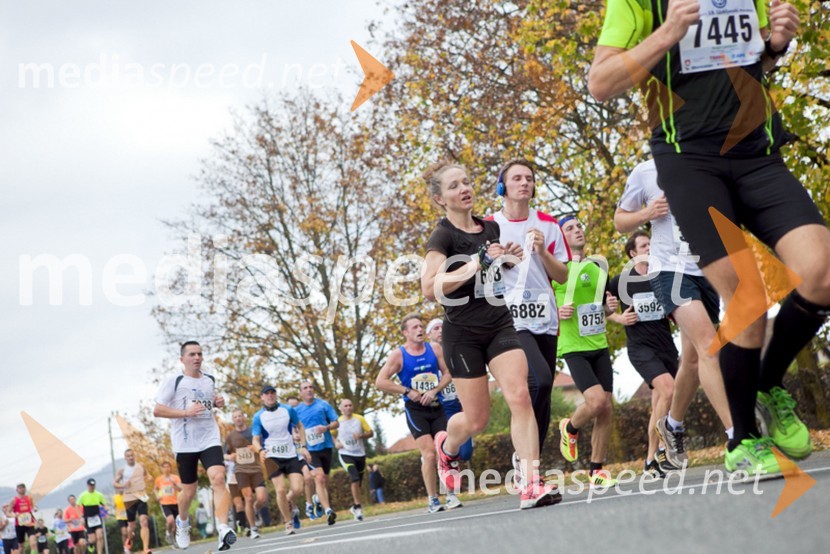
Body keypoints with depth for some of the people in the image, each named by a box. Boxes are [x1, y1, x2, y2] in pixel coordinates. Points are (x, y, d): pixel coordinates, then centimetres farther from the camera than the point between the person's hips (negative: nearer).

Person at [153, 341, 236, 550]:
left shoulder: (209, 380, 12)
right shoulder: (173, 381, -3)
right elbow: (157, 410, -7)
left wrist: (219, 402, 7)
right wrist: (186, 412, -17)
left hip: (210, 439, 2)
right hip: (185, 443, -2)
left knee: (218, 479, -21)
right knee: (189, 490, 7)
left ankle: (223, 529, -29)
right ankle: (182, 522, 39)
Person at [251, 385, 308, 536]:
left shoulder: (288, 410, 2)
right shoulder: (258, 416, -2)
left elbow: (300, 427, 14)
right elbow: (255, 439, -2)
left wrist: (303, 446, 5)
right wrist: (260, 450, -23)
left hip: (291, 455, 2)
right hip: (272, 457, -2)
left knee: (297, 489, -12)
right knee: (281, 490, -12)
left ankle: (287, 503, 23)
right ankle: (288, 522, 2)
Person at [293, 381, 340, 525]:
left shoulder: (323, 405, 4)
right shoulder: (297, 410, 4)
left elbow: (336, 423, 5)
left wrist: (326, 427, -14)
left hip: (326, 446, 2)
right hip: (309, 449, -2)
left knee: (324, 480, 12)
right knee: (319, 478, -18)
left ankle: (318, 498, 44)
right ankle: (328, 510, -23)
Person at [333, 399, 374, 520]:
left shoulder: (359, 419, 1)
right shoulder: (337, 421, 0)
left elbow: (371, 433, 5)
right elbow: (332, 436, 16)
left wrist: (361, 435, -14)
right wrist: (336, 443, -4)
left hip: (360, 454, 3)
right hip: (345, 454, -3)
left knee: (358, 482, 11)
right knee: (355, 478, -23)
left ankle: (354, 506, 31)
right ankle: (358, 507, -19)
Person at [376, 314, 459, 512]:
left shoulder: (434, 348, 4)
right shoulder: (398, 355, -5)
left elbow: (448, 373, 6)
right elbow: (380, 381, -9)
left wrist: (434, 391, -10)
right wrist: (407, 391, -12)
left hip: (436, 407, 3)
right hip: (415, 410, -3)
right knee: (429, 453, -12)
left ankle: (451, 494, 6)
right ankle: (432, 500, -4)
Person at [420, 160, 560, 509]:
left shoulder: (490, 228, 9)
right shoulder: (443, 236, -10)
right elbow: (429, 289, -24)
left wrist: (509, 257, 8)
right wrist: (476, 263, -27)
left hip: (500, 326, 5)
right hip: (463, 335, -4)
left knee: (520, 396, -17)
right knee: (477, 419, 3)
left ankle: (531, 485, -20)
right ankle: (446, 447, 39)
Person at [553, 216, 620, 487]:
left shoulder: (598, 266, 14)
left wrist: (611, 306, 4)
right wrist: (556, 313, -19)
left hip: (599, 345, 6)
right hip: (573, 348, -6)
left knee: (606, 410, 1)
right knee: (597, 401, -21)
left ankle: (597, 470, 12)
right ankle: (570, 429, 11)